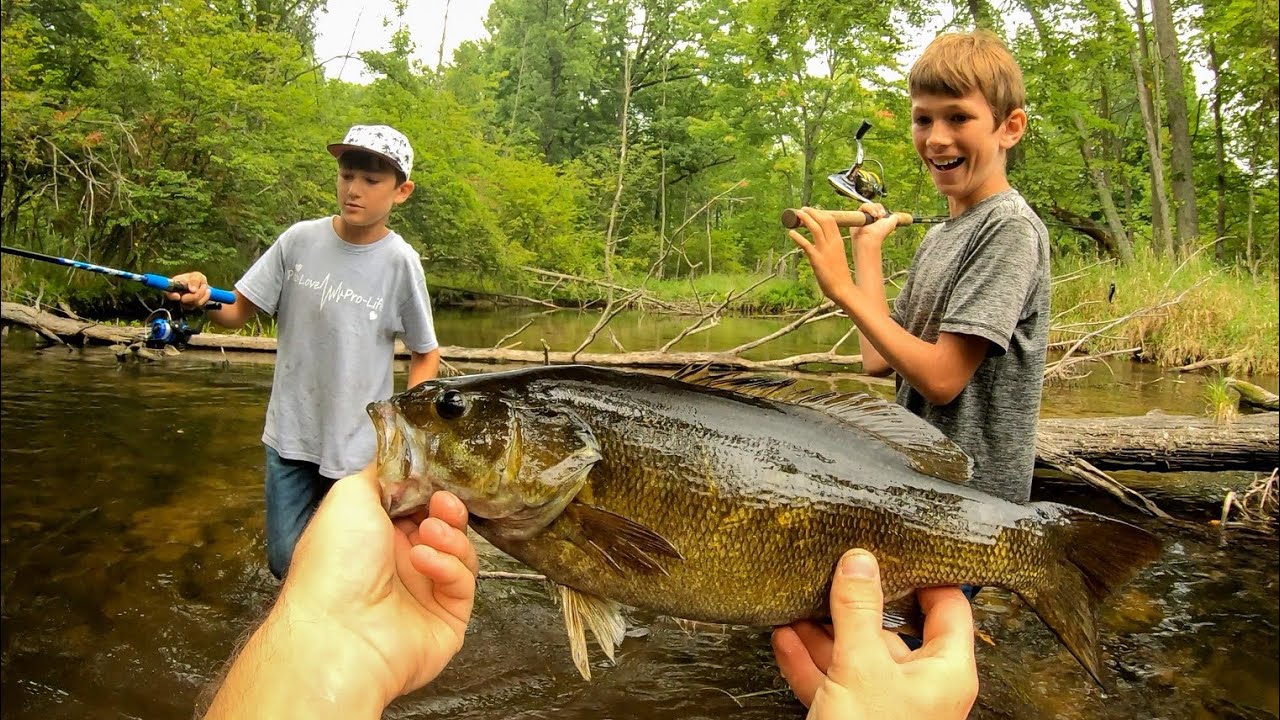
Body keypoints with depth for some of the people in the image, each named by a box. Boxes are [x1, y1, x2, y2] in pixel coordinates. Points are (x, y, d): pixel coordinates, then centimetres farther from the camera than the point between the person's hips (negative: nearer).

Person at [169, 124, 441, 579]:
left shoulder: (399, 261, -12)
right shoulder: (300, 240, -5)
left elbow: (425, 354, -3)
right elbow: (238, 312, -1)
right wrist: (203, 297, -22)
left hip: (360, 445, -2)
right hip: (290, 435, 3)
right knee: (285, 563, 13)